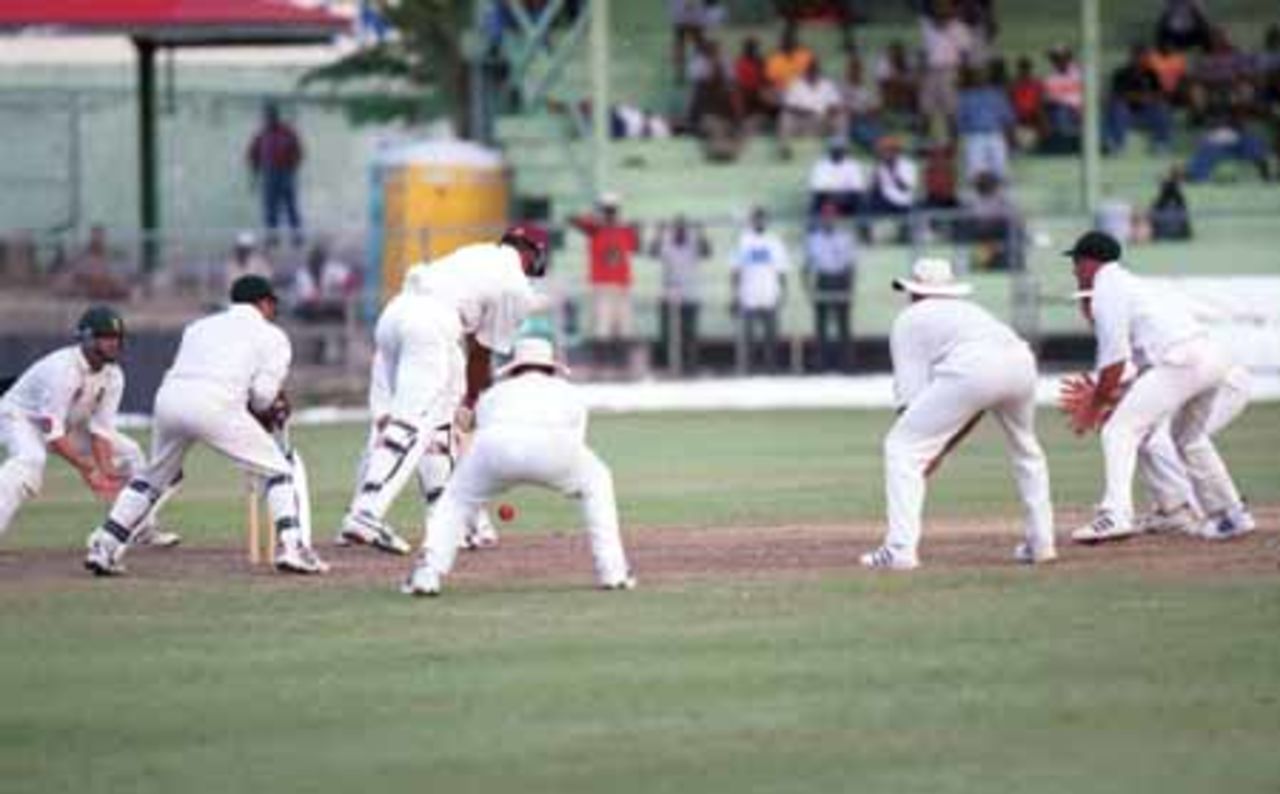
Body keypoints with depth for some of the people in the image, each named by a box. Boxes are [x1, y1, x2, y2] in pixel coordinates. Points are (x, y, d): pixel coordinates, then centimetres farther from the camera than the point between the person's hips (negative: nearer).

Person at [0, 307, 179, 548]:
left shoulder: (113, 376, -11)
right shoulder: (62, 369, -35)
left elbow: (101, 428, -11)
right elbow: (51, 432, -36)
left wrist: (105, 470, -26)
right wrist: (86, 468, -40)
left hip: (70, 423, 8)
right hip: (22, 418, -8)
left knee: (127, 452, 5)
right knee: (31, 461, -39)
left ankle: (143, 530, 15)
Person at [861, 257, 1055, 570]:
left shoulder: (909, 319, 25)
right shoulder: (969, 310, 41)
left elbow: (911, 392, 13)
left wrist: (933, 450, 21)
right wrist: (942, 449, 37)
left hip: (970, 369, -6)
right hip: (1021, 361, 6)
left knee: (901, 446, 5)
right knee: (1025, 450, 33)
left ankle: (900, 549, -5)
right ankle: (1040, 542, 31)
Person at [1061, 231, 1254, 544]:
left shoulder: (1107, 292, -1)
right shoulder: (1131, 284, 28)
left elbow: (1114, 360, -8)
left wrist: (1094, 406, 2)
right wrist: (1117, 399, 24)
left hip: (1181, 362, -9)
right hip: (1213, 357, 9)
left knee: (1120, 430, -10)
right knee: (1190, 437, 29)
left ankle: (1115, 515, -26)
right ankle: (1231, 515, 33)